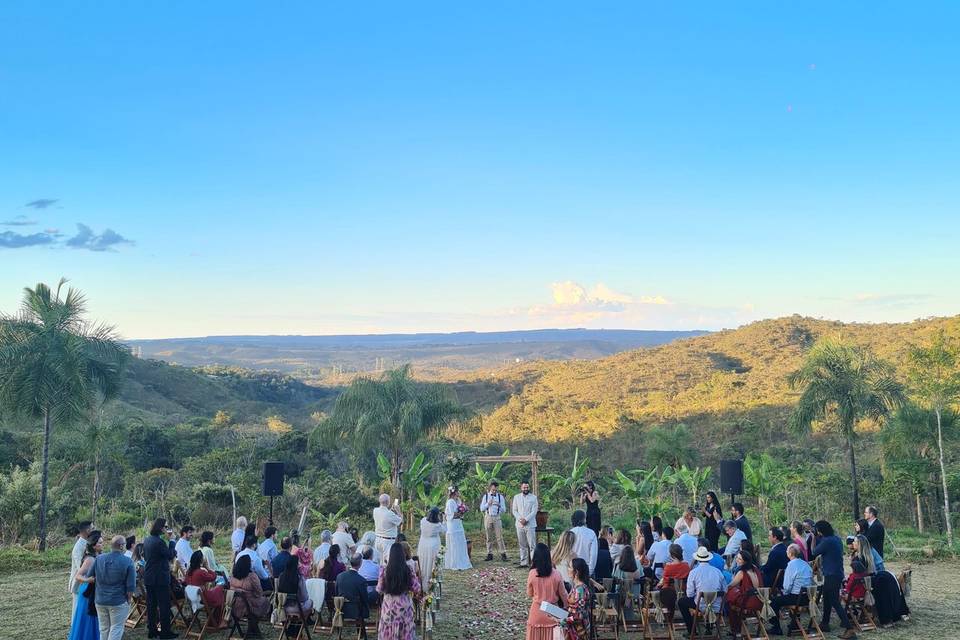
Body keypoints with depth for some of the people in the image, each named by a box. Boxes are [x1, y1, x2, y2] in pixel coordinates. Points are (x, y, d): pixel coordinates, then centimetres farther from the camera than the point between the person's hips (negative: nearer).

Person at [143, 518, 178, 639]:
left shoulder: (146, 540, 8)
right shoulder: (159, 542, -20)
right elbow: (170, 555, -13)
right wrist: (171, 541, -8)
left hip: (148, 578, 9)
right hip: (160, 578, -8)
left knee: (151, 604, 13)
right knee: (164, 605, 0)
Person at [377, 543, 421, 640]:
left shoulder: (385, 571, -11)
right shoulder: (408, 571, -11)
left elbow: (379, 589, -3)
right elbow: (417, 589, -7)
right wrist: (414, 577, 8)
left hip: (389, 606, 0)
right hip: (405, 606, 0)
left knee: (388, 632, 13)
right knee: (406, 632, 13)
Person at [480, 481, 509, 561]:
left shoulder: (500, 496, 4)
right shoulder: (486, 496, 5)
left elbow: (504, 509, 3)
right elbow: (481, 509, 2)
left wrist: (499, 505, -18)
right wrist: (488, 504, -14)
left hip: (497, 517, -1)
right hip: (488, 517, 1)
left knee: (499, 536, -6)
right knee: (489, 537, 5)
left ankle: (503, 554, -5)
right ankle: (489, 554, 11)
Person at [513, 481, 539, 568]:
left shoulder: (533, 497, 2)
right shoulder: (516, 497, 10)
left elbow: (534, 511, -4)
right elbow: (514, 510, 7)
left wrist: (526, 519, -15)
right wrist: (520, 519, -10)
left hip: (530, 524, -3)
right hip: (519, 524, 3)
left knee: (532, 545, -6)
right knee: (522, 545, 6)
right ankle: (524, 562, 11)